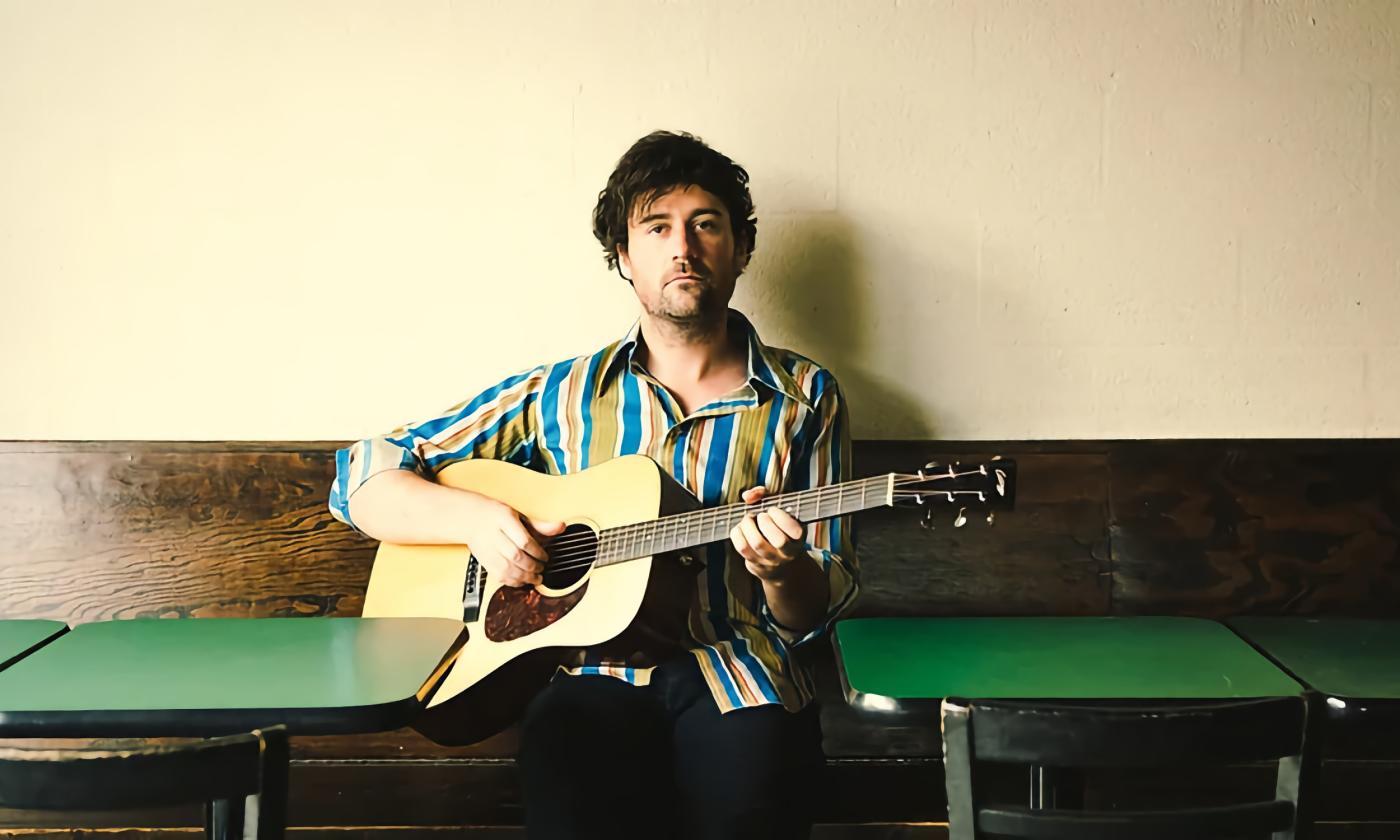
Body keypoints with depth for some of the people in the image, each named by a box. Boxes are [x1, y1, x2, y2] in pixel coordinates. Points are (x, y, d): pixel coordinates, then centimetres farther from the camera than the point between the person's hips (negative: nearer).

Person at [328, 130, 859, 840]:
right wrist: (473, 517, -9)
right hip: (597, 678, 0)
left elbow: (815, 614, 9)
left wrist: (782, 570, -15)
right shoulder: (560, 395, 9)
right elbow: (362, 478, 10)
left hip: (743, 677, 1)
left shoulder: (804, 398, 9)